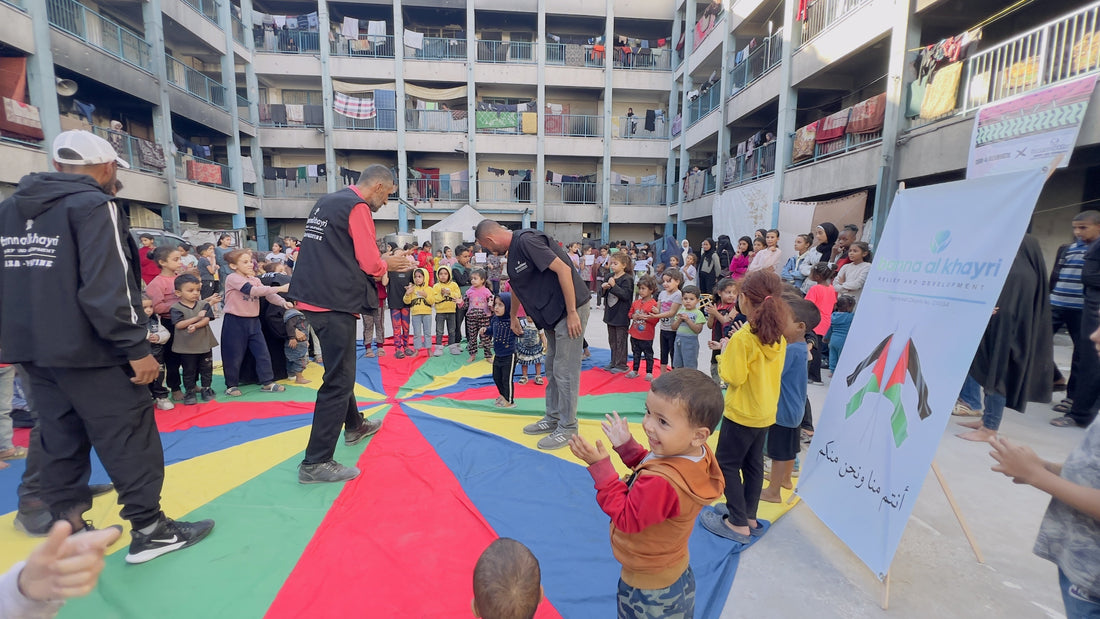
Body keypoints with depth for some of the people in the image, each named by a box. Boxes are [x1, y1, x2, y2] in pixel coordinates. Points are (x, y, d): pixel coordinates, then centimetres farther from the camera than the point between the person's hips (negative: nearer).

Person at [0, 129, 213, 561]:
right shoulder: (94, 206, -13)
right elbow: (107, 288, -22)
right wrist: (136, 347, -20)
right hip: (88, 351, -8)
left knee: (58, 440, 16)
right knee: (129, 438, -2)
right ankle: (149, 529, 4)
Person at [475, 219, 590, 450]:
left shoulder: (526, 240, -18)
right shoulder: (514, 250, 13)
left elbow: (563, 269, -25)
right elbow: (517, 287, 28)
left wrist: (572, 313, -23)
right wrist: (513, 317, 39)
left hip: (570, 310, -10)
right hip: (553, 314, 10)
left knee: (564, 371, -3)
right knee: (552, 369, 16)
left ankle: (567, 428, 10)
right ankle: (553, 419, 29)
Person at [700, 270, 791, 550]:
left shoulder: (743, 338, -24)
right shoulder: (777, 336, 0)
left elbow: (733, 377, -23)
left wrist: (724, 354, -8)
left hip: (742, 412, -8)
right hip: (766, 410, 8)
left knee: (727, 463, 5)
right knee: (753, 463, 18)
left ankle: (738, 524, 11)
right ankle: (749, 517, 30)